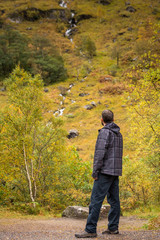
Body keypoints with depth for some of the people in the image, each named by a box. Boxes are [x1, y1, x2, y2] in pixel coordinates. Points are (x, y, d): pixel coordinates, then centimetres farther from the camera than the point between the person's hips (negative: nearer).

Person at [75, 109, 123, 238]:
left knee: (96, 200, -8)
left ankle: (90, 230, -9)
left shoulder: (104, 132, -12)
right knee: (114, 200, 10)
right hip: (116, 172, 9)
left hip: (105, 172, -9)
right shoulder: (119, 134, 15)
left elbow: (100, 152, -18)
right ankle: (113, 228, 14)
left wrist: (95, 171, -15)